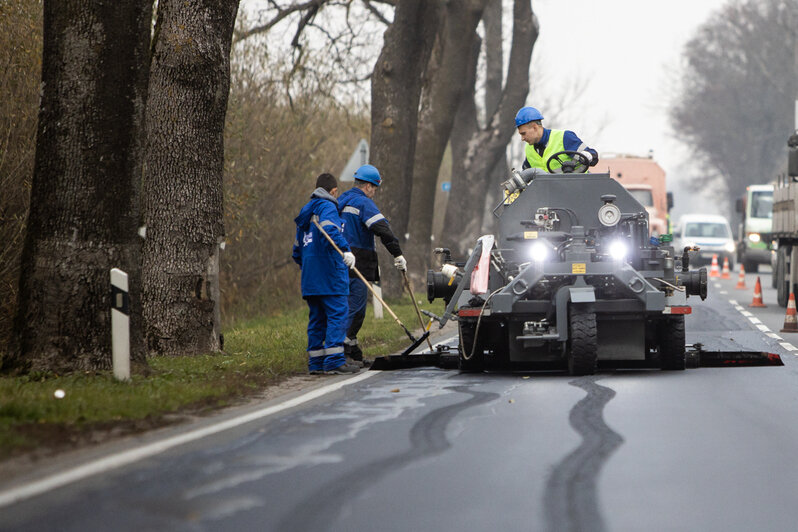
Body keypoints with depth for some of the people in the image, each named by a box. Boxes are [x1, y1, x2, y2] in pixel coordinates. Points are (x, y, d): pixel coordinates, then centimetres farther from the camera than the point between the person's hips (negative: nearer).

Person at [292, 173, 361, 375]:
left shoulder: (306, 211, 22)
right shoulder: (327, 207, -4)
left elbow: (297, 249, 27)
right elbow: (330, 229, -26)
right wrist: (345, 250, -36)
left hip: (309, 275, 9)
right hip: (330, 274, -9)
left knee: (317, 317, 10)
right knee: (337, 314, -9)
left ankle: (316, 363, 9)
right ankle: (334, 361, -16)